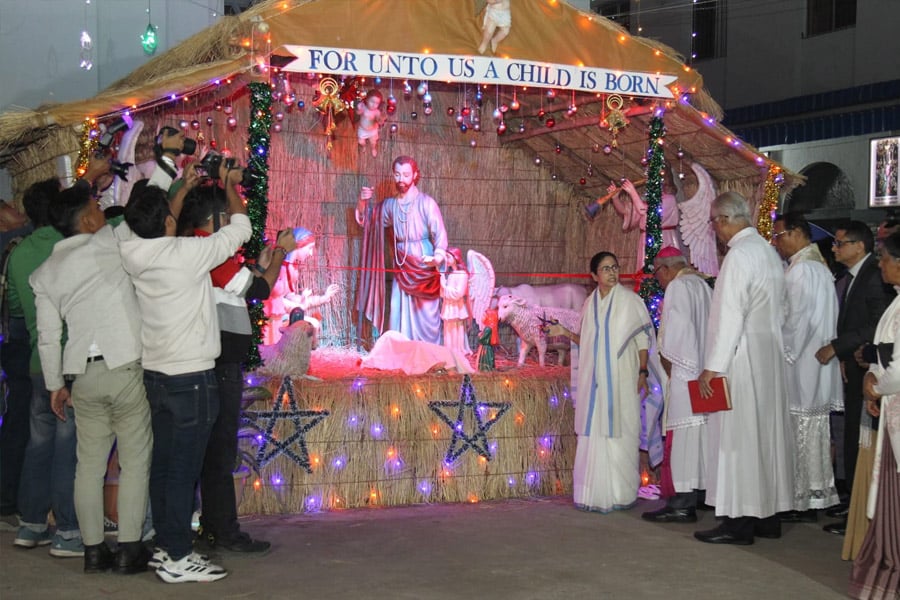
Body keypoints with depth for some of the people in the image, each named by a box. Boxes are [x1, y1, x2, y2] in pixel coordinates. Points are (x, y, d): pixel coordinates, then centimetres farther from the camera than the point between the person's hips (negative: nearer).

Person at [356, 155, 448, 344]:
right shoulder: (390, 205, 8)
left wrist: (438, 257, -31)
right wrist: (362, 202, 1)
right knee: (400, 318, 3)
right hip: (401, 270, 5)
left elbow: (439, 233, -12)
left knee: (425, 315, -4)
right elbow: (366, 220, 22)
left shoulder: (426, 203, -9)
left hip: (424, 268, -5)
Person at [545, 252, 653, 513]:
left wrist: (643, 372, -9)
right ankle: (597, 494, 9)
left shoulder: (629, 300, 0)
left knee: (619, 433, -3)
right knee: (594, 435, 2)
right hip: (595, 380, 4)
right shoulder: (590, 304, 12)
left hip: (622, 379, -4)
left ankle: (621, 494, 4)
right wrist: (565, 332, 5)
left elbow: (643, 338, -1)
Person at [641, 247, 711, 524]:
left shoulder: (677, 286, -8)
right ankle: (699, 493, 18)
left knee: (683, 433, -10)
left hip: (685, 373, -9)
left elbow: (675, 329, -14)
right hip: (705, 372, 9)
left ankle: (683, 503, -12)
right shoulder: (704, 286, 17)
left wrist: (667, 360, -1)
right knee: (701, 431, 12)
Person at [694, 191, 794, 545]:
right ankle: (768, 516, 18)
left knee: (737, 436, -5)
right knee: (766, 434, 12)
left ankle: (739, 521, -3)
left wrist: (713, 366, -17)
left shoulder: (739, 255, -15)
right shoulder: (768, 252, 12)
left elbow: (730, 316, -19)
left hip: (742, 358, -9)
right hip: (770, 357, 9)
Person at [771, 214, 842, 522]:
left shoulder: (800, 270, -14)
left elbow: (796, 320, -18)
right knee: (814, 431, 12)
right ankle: (816, 496, 17)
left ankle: (802, 501, -1)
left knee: (799, 433, -5)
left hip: (800, 367, -10)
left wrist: (785, 356, -11)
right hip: (819, 366, 10)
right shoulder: (820, 267, 17)